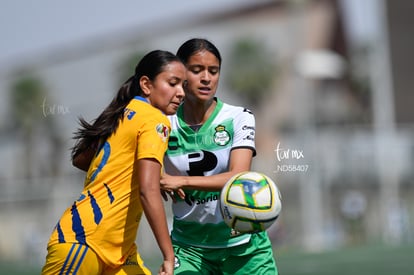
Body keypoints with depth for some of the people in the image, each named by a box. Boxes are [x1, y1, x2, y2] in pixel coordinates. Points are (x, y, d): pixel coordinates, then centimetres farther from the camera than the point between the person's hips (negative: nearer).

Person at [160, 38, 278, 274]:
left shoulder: (239, 118, -6)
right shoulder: (165, 125, -2)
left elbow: (238, 177, -18)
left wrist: (183, 181, -29)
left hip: (242, 245, 0)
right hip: (189, 247, 0)